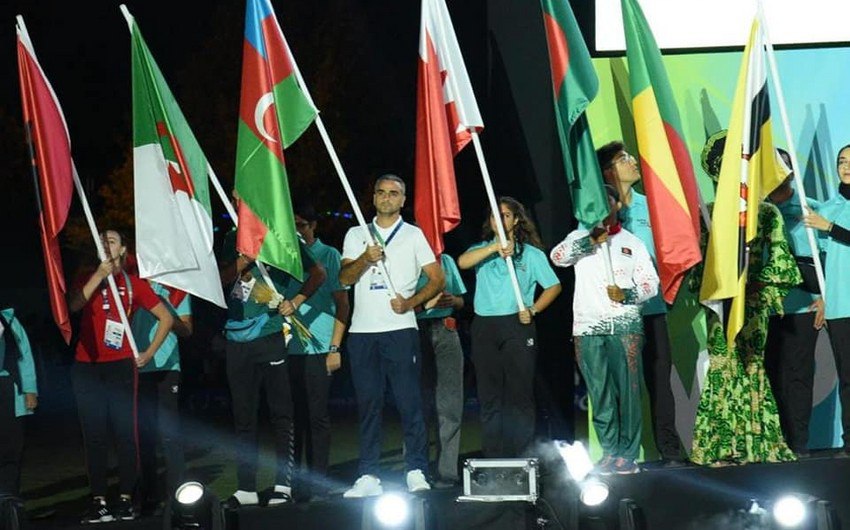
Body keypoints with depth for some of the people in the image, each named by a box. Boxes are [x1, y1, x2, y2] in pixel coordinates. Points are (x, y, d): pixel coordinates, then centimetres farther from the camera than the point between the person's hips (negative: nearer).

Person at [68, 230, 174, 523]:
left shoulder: (134, 284, 7)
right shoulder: (88, 280, 13)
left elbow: (166, 318, 9)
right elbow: (73, 305, -9)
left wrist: (148, 353, 5)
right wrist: (100, 274, -12)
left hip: (121, 367, -2)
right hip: (87, 368, 2)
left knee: (125, 434, -5)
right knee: (94, 436, 1)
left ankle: (126, 500, 0)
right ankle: (98, 501, 3)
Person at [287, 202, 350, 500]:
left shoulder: (328, 256, 5)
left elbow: (342, 304, 2)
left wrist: (335, 348, -5)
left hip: (317, 349, -3)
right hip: (286, 349, 3)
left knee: (317, 416, -2)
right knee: (292, 416, 5)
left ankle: (317, 483, 3)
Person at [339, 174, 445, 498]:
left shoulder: (413, 235, 10)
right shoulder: (356, 235, 15)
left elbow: (437, 280, 6)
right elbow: (345, 278, 4)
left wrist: (410, 303, -9)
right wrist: (365, 259, -15)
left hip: (400, 328, -2)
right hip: (362, 330, 2)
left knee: (409, 400, -6)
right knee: (368, 404, 2)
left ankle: (416, 471, -3)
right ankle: (369, 476, 4)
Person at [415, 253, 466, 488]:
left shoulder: (446, 261, 18)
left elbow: (461, 302, 22)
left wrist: (452, 300, 0)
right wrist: (423, 303, -18)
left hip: (445, 331, 4)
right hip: (416, 333, -4)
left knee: (449, 405, -2)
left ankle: (446, 471, 0)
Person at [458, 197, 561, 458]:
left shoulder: (531, 253, 9)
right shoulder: (482, 249, 12)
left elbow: (553, 286, 10)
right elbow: (463, 262, -10)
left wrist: (533, 310, -4)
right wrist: (496, 247, -19)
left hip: (517, 326, -2)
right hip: (484, 327, 2)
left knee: (520, 394, -4)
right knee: (489, 396, 3)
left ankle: (519, 456, 0)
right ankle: (492, 457, 8)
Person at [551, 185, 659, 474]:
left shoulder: (632, 242, 14)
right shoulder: (580, 237, 15)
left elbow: (651, 283, 8)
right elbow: (557, 256, -5)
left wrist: (627, 295, -11)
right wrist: (592, 240, -13)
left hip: (625, 324, -1)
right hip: (587, 326, 1)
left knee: (627, 390, -6)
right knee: (600, 393, -1)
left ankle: (628, 454, -4)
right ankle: (610, 452, 4)